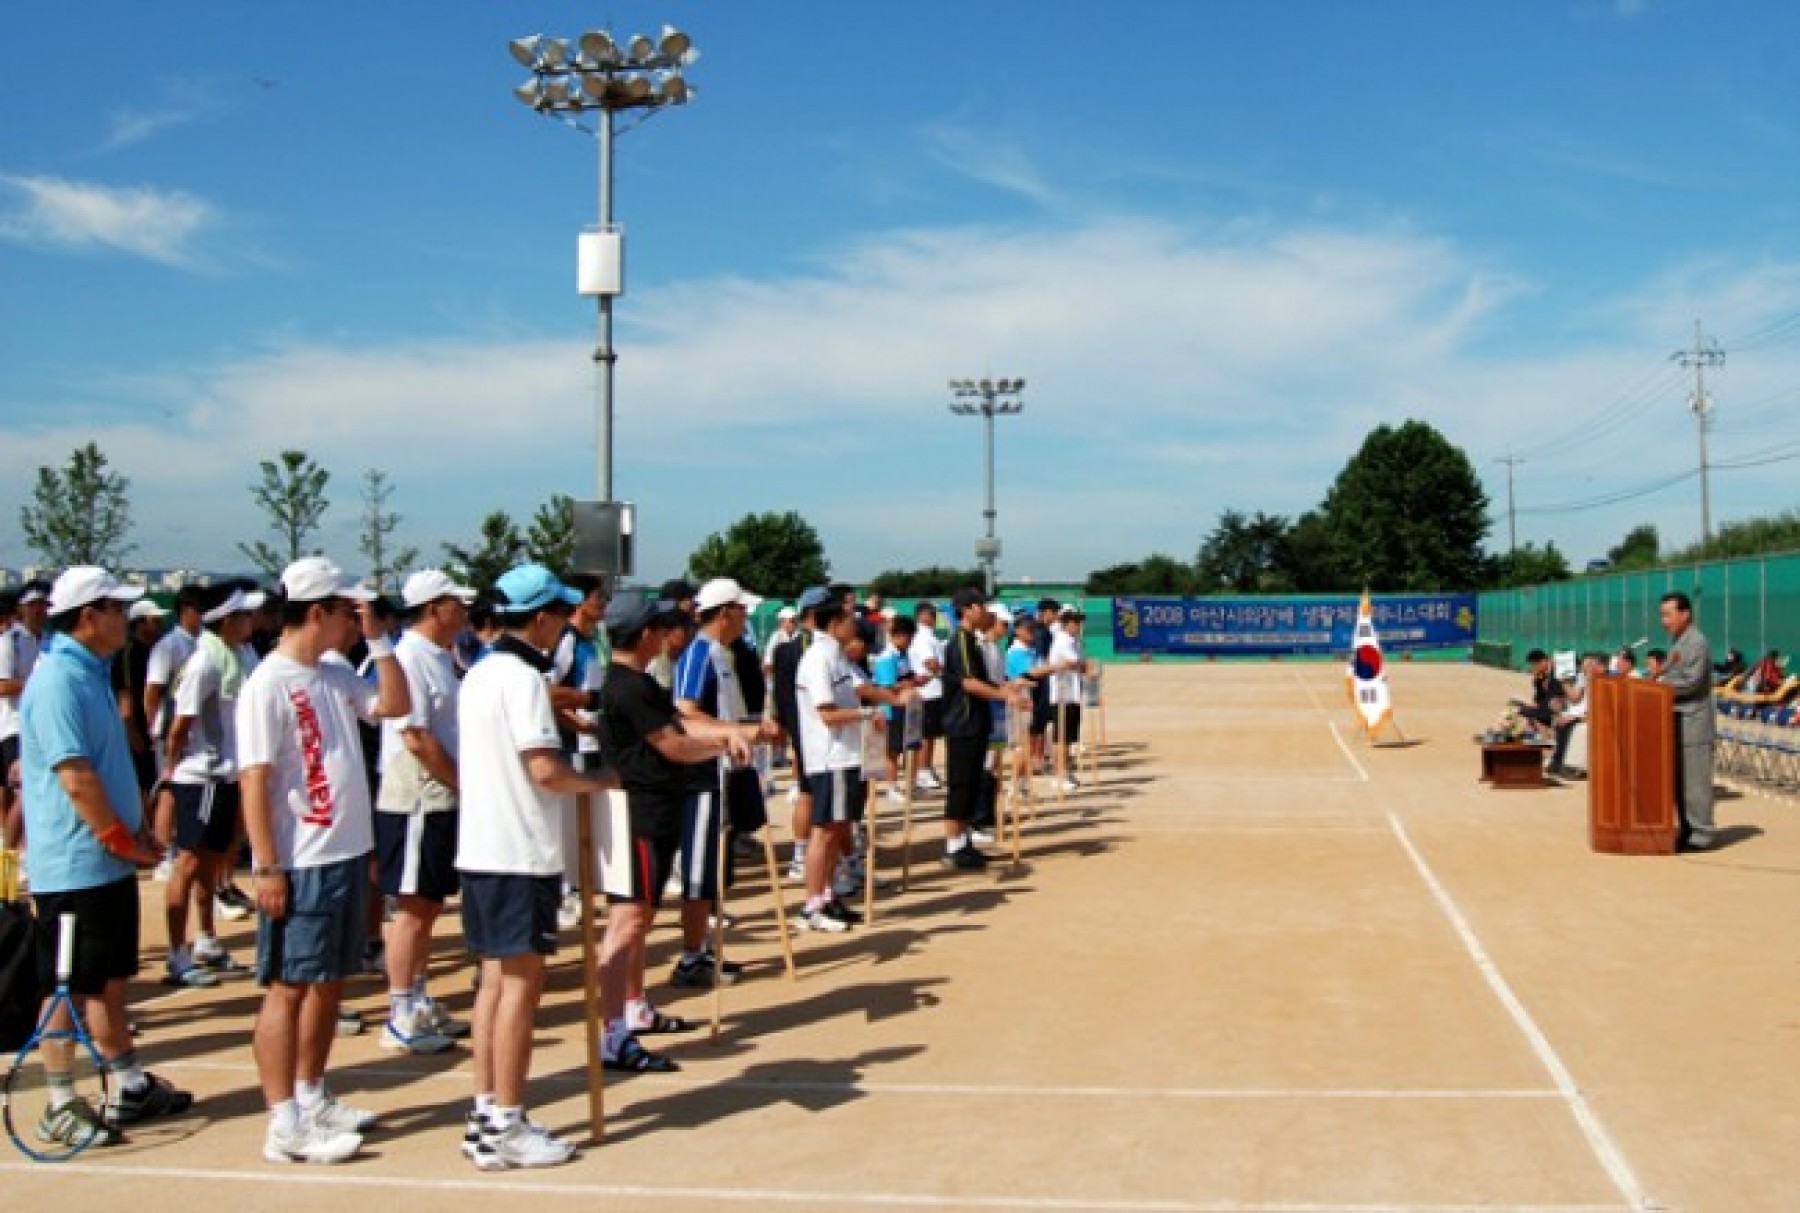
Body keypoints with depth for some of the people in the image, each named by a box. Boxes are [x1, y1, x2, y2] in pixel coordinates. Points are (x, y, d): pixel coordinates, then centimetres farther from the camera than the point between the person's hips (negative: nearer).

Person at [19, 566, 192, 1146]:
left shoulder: (91, 671, 11)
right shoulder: (58, 681, -19)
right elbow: (75, 778, -24)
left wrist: (135, 834, 13)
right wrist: (125, 841, -16)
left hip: (111, 859, 9)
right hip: (74, 864, -9)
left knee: (110, 978, 17)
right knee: (68, 986, 2)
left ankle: (130, 1087, 27)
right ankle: (61, 1106, 14)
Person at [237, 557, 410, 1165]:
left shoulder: (336, 675, 9)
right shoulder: (269, 684, -15)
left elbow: (396, 704, 9)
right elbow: (254, 781, -17)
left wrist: (377, 637, 2)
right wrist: (267, 868, -19)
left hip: (348, 853, 9)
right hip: (300, 864, -9)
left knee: (330, 980, 17)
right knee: (288, 987, 0)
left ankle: (311, 1095, 30)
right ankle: (285, 1123, 6)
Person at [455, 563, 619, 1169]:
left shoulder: (480, 674, 14)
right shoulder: (523, 677, -15)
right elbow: (545, 768, -22)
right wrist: (599, 780, -6)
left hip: (480, 847, 9)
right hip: (521, 852, -9)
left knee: (496, 979, 13)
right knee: (521, 983, -3)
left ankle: (485, 1114, 19)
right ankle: (506, 1127, 3)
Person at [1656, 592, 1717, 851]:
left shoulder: (1697, 643, -14)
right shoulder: (1677, 642, 17)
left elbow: (1690, 682, -19)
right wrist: (1659, 680, 5)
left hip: (1693, 724, -10)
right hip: (1679, 723, 10)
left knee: (1694, 780, -5)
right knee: (1679, 781, 13)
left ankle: (1699, 835, 1)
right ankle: (1687, 830, 21)